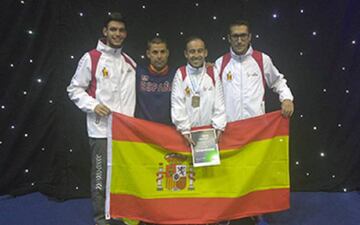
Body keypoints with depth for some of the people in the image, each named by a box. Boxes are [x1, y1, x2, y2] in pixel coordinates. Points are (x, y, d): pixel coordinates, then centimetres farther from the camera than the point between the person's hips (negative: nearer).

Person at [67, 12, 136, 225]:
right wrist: (93, 105, -14)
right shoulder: (91, 58, -3)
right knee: (101, 174, 1)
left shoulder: (130, 62, 12)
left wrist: (134, 118, 8)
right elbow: (74, 89, -1)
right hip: (102, 128, -4)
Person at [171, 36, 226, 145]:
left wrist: (219, 128, -6)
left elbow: (219, 103, 2)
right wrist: (184, 131, -12)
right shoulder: (180, 74, -2)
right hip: (188, 131, -1)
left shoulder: (213, 73, 4)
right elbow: (177, 105, -7)